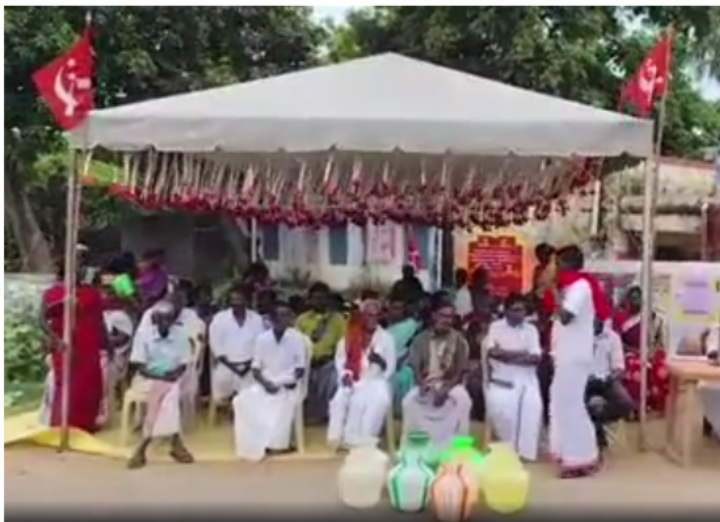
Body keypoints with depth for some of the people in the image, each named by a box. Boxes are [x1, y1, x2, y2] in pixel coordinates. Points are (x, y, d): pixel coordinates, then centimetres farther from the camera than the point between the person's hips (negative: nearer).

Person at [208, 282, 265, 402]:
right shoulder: (219, 318, 0)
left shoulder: (256, 319, 4)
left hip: (249, 370, 1)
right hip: (225, 368, -1)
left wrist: (249, 364, -9)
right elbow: (216, 345, -4)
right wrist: (231, 365, -10)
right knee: (221, 401, -1)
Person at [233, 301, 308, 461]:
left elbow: (301, 367, -2)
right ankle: (255, 443, -13)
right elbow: (255, 368, 2)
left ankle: (275, 443, -17)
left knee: (283, 402, -34)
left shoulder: (297, 338, -4)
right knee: (243, 400, -23)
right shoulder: (262, 338, 2)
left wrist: (292, 381, -19)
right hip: (266, 383, 2)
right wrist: (265, 382, -16)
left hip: (288, 385, -2)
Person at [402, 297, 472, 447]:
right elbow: (415, 368, 0)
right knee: (409, 400, -20)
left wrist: (446, 389, -18)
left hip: (450, 383, -1)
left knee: (463, 400, -25)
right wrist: (422, 385, -19)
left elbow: (460, 371, -4)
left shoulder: (459, 339, -2)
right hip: (426, 383, 1)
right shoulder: (421, 339, 1)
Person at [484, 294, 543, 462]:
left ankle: (526, 450, -15)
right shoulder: (495, 327, 7)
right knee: (499, 405, -28)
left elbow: (536, 358, -1)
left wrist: (506, 355, -11)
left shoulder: (531, 329, 11)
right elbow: (493, 352, -8)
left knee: (533, 405, -26)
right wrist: (522, 353, -6)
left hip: (526, 378, 2)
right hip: (502, 379, -2)